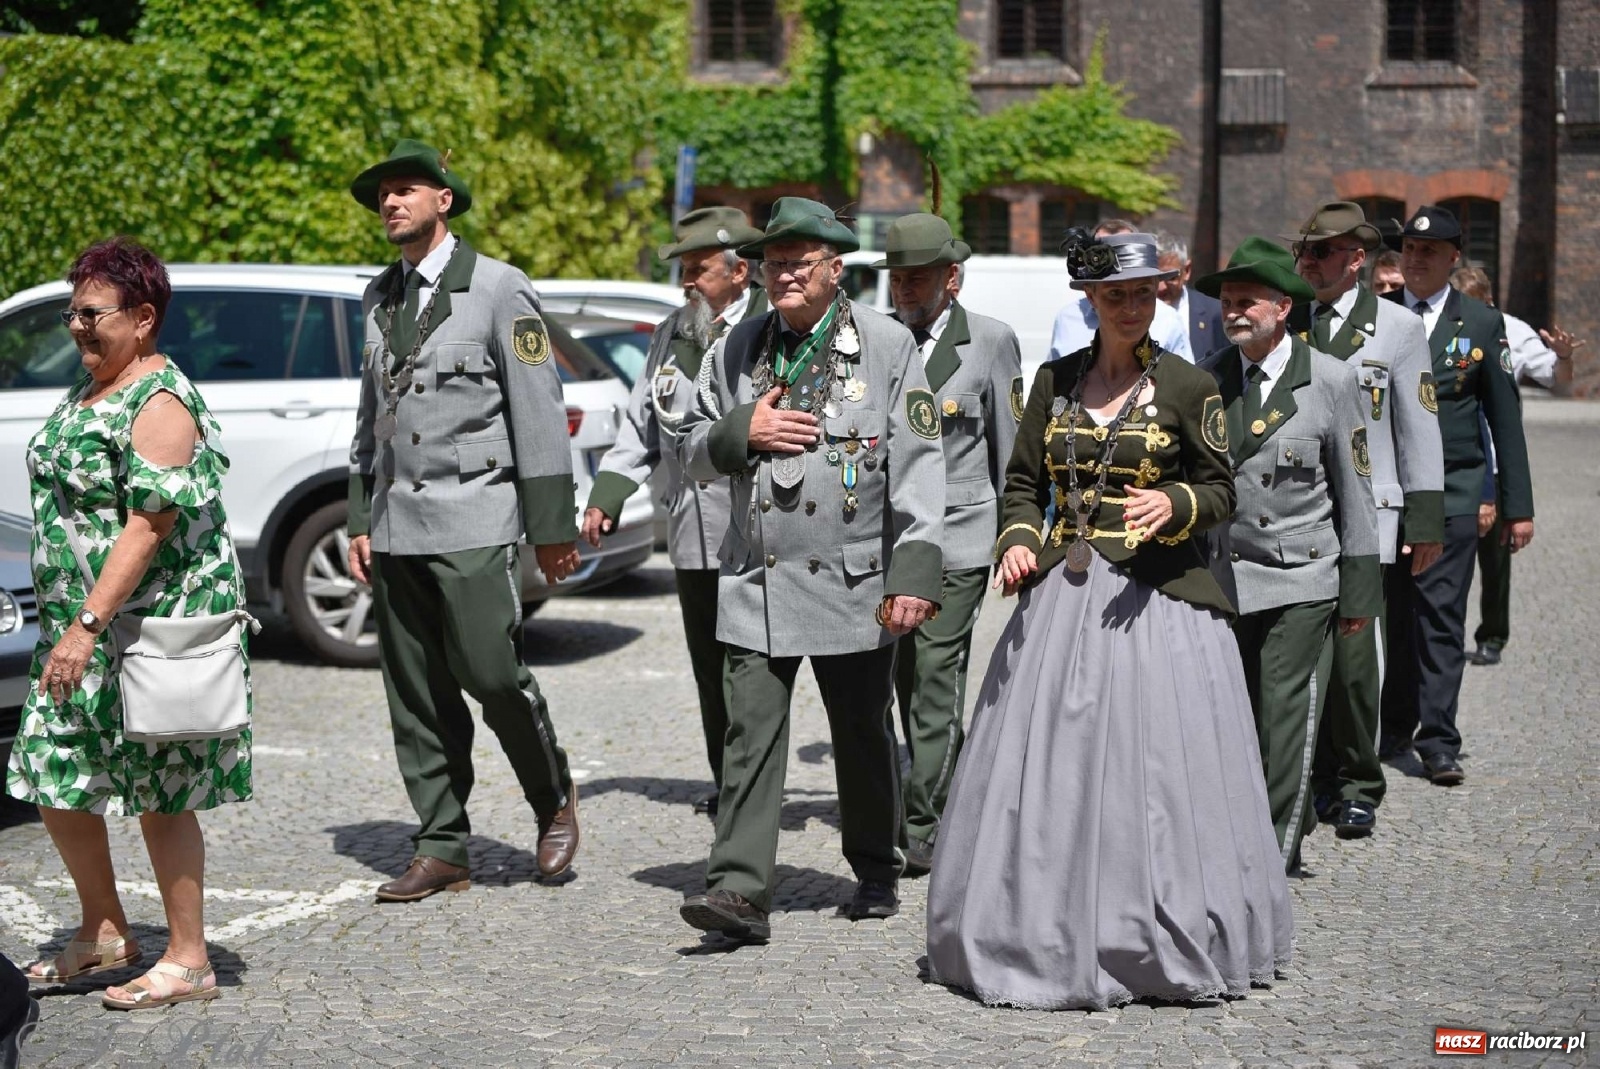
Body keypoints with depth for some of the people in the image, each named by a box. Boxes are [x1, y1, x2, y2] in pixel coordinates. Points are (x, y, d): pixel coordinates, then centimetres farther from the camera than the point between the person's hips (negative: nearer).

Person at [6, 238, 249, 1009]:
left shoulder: (159, 404, -16)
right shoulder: (88, 390, 14)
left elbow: (148, 524, -23)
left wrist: (88, 625, -27)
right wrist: (67, 623, 20)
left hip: (152, 627, -9)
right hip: (81, 629, 9)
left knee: (157, 795, -1)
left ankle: (188, 961, 10)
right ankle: (104, 933, 27)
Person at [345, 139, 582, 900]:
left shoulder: (498, 289, -3)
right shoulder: (379, 298, 15)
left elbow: (539, 412, -5)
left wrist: (553, 527, -8)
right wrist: (360, 520, 13)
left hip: (474, 520, -6)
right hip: (396, 524, 6)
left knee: (491, 671, -9)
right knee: (415, 695, 4)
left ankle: (554, 799, 16)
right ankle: (441, 851, 11)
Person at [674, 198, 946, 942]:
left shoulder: (888, 345, -2)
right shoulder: (739, 348, 8)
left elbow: (917, 465, -6)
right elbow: (693, 450, 14)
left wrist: (913, 573, -13)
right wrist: (742, 433, -9)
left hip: (854, 582, -2)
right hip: (757, 582, 2)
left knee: (862, 735, 11)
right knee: (750, 734, -6)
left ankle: (876, 872, 30)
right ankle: (739, 889, -8)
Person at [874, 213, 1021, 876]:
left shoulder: (990, 342, 0)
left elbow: (1012, 449, 5)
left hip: (958, 535, -3)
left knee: (937, 679, -8)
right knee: (906, 680, 9)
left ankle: (921, 826, -4)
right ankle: (951, 802, 26)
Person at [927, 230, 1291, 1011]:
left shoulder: (1188, 388, 0)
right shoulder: (1054, 381, 9)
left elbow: (1221, 491, 3)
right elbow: (1023, 482, 13)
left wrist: (1171, 506, -17)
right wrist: (1017, 541, -5)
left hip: (1155, 601, -3)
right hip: (1060, 597, 3)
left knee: (1153, 775, -3)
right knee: (1051, 777, 4)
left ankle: (1166, 945, 10)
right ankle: (1051, 937, 16)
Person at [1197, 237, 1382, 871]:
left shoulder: (1330, 379, -1)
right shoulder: (1211, 382, 6)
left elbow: (1354, 488, 2)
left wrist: (1359, 589, 0)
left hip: (1303, 578, -3)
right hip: (1225, 577, 3)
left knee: (1286, 718, -4)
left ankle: (1275, 856, 5)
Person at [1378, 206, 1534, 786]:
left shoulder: (1482, 323, 5)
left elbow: (1505, 417, 6)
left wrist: (1518, 506, 3)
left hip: (1453, 492, -1)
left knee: (1441, 615, -3)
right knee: (1392, 614, 6)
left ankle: (1438, 742, 1)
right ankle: (1395, 729, 20)